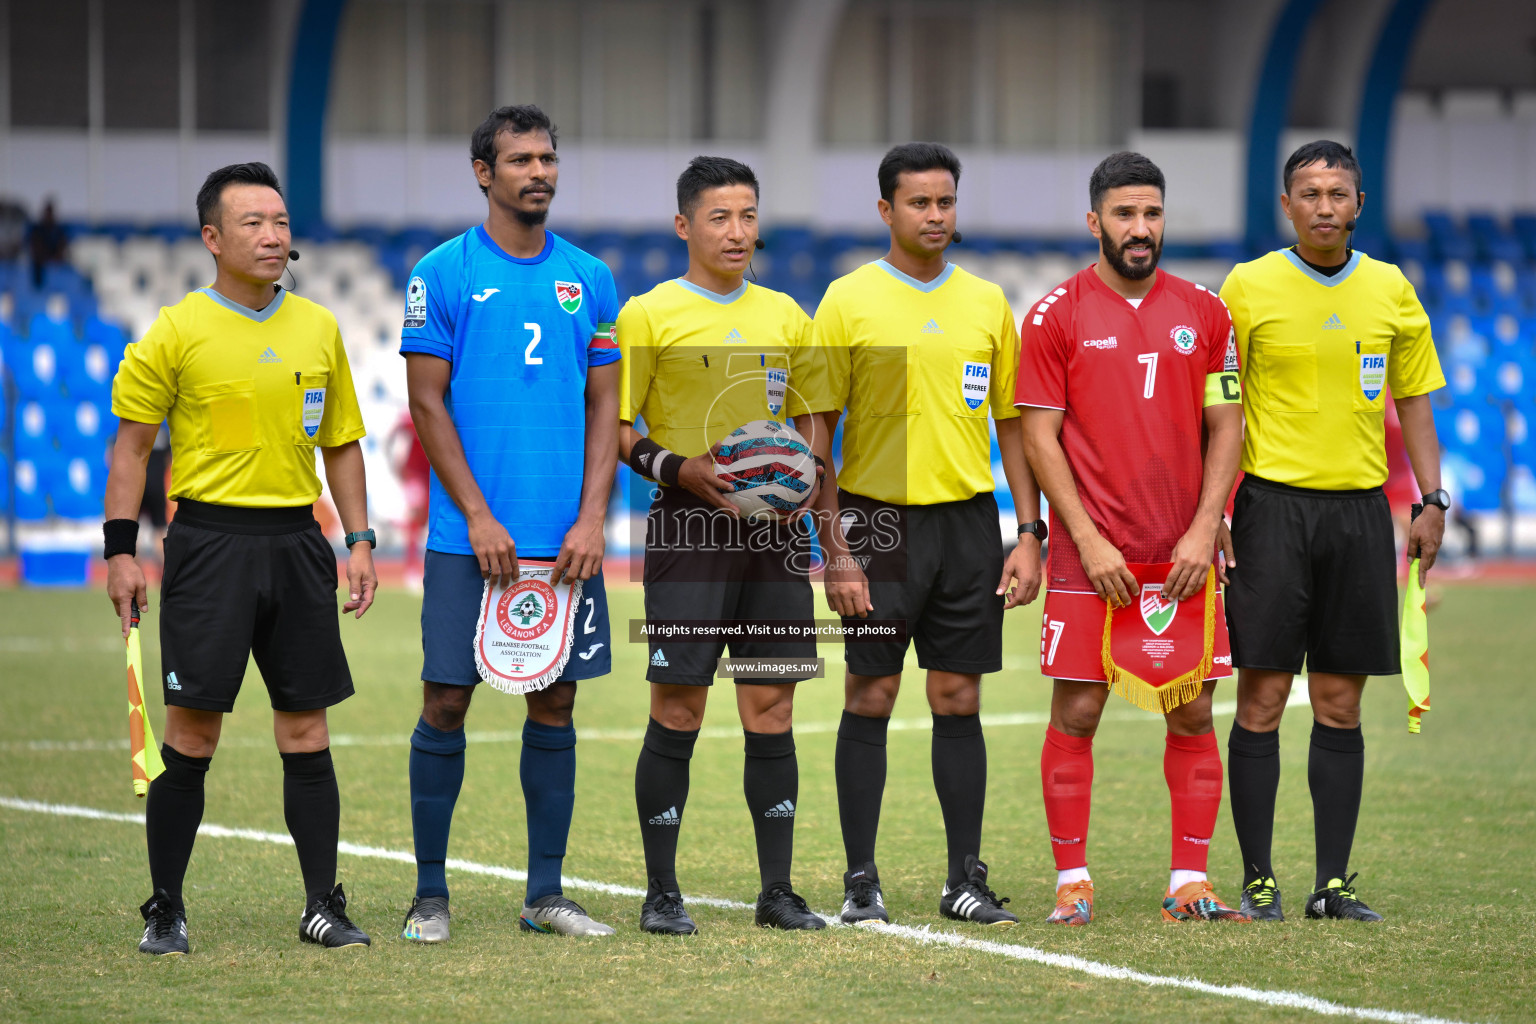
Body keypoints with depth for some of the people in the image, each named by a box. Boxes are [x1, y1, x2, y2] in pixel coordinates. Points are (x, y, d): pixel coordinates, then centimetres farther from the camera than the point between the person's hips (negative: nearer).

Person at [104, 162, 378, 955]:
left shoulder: (318, 329, 10)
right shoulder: (177, 331, -3)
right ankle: (165, 909, 4)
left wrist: (360, 541, 9)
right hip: (210, 541, -4)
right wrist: (121, 549, -7)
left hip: (296, 540, 4)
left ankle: (324, 905, 11)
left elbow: (341, 443, 17)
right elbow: (132, 444, 0)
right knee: (192, 730, -4)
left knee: (306, 727, 5)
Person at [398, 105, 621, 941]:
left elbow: (606, 405, 9)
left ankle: (545, 894, 12)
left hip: (567, 540, 3)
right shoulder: (444, 273, -1)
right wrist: (478, 517, -11)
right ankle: (429, 892, 7)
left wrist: (591, 518, -3)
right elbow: (428, 404, -4)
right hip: (468, 538, -3)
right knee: (446, 701, -2)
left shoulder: (588, 278, 9)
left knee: (554, 703, 5)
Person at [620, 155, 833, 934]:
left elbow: (810, 421, 20)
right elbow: (613, 427, -2)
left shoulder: (785, 316, 14)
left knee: (772, 708, 4)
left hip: (774, 530, 4)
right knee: (678, 709, -4)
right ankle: (661, 892, 3)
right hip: (688, 527, -4)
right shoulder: (649, 314, -1)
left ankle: (777, 889, 9)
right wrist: (681, 470, -17)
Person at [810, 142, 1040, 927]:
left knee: (959, 700, 4)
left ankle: (966, 880, 10)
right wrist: (835, 552, -9)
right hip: (878, 518, -3)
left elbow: (1012, 425, 13)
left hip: (967, 518, 3)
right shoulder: (849, 301, -1)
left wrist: (1029, 534, 4)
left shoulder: (987, 303, 9)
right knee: (870, 699, -1)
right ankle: (861, 882, 5)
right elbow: (817, 434, -2)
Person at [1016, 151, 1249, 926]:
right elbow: (1040, 436, -2)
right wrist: (1090, 541, -10)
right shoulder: (1055, 317, 0)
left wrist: (1203, 530, -5)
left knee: (1192, 714, 2)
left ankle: (1189, 883, 6)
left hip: (1185, 554, 3)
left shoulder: (1203, 312, 8)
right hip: (1089, 555, -2)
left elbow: (1225, 427, 7)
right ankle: (1071, 881, 6)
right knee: (1076, 711, -2)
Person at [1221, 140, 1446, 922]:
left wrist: (1432, 499, 5)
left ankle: (1334, 881, 9)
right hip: (1273, 503, -3)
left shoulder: (1390, 290, 8)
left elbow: (1413, 400, 14)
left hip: (1359, 506, 3)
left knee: (1340, 705, 5)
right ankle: (1258, 879, 2)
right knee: (1262, 700, -3)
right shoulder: (1249, 287, -1)